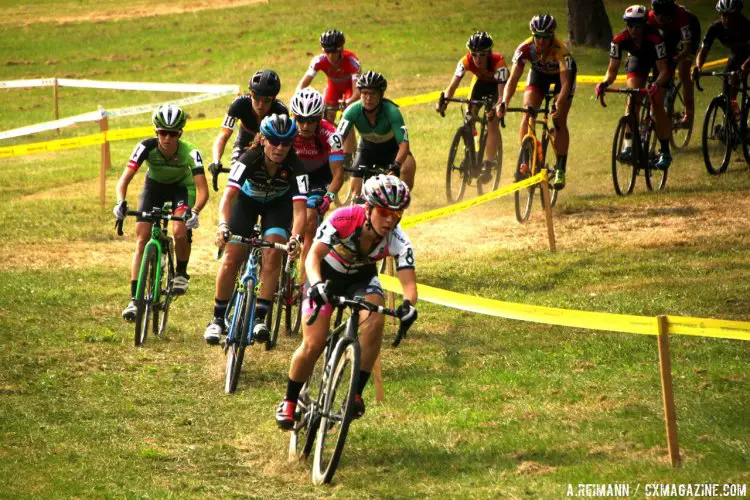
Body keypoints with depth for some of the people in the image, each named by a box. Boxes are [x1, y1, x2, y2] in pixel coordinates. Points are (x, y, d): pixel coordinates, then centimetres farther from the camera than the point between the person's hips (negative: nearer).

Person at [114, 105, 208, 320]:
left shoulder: (189, 152, -32)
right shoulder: (147, 147, -30)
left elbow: (203, 190, -38)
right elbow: (124, 179, -33)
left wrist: (194, 211, -57)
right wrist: (121, 203, -53)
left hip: (182, 187, -2)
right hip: (154, 186, 2)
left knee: (180, 232, -27)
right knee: (142, 239, -12)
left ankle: (181, 273, 3)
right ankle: (134, 299, -10)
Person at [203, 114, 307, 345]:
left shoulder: (294, 166, -33)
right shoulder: (249, 159, -34)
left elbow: (299, 207, -39)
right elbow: (229, 195, -42)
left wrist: (296, 237, -57)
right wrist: (223, 225, -59)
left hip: (278, 203, 0)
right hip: (248, 199, 0)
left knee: (273, 254, -20)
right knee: (232, 257, -8)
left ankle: (260, 317, -13)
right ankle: (218, 318, 5)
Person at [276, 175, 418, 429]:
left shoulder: (398, 241, -27)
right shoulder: (344, 219, -35)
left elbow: (408, 280, -31)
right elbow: (314, 255, -40)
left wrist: (408, 304, -54)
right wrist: (316, 284, -59)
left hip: (362, 277, 2)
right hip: (326, 273, -2)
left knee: (375, 320, -29)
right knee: (313, 345, -12)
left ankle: (356, 393, -16)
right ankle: (289, 402, 13)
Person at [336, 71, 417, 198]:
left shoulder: (391, 111, -34)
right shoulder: (353, 111, -30)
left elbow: (404, 143, -40)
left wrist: (395, 165, -57)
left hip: (391, 148, -2)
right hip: (367, 148, 2)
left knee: (409, 167, -31)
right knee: (356, 192, -9)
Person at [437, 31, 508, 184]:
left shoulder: (498, 62, -38)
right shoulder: (466, 61, -30)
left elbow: (502, 93, -43)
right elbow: (453, 85, -34)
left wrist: (496, 109, -61)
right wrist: (444, 101, -53)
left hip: (497, 86, -4)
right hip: (482, 83, 4)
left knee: (493, 123, -20)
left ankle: (488, 164, -17)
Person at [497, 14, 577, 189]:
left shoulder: (560, 50, -40)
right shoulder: (525, 49, -33)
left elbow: (565, 83, -46)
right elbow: (513, 79, -35)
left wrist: (559, 104, -63)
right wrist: (504, 102, -51)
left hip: (562, 74, -3)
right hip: (539, 72, 3)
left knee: (559, 121, -13)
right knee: (528, 116, -15)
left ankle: (560, 170, -4)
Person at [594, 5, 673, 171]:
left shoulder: (654, 38, -41)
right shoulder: (620, 39, -31)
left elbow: (663, 70, -38)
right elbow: (612, 69, -25)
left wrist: (656, 85, -57)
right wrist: (604, 83, -45)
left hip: (659, 60, -3)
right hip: (638, 58, 3)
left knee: (656, 105, -13)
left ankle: (665, 152, -3)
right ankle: (629, 145, -20)